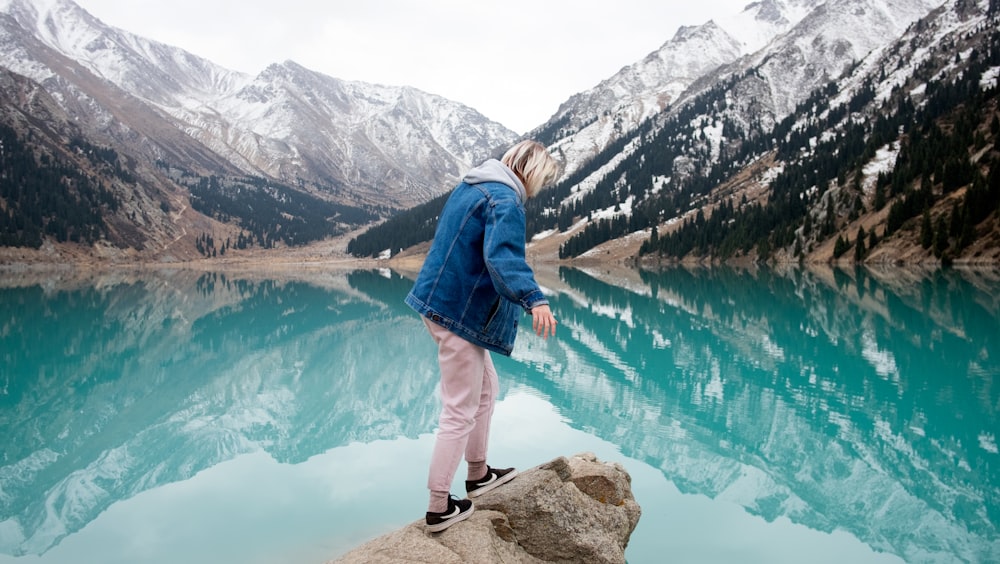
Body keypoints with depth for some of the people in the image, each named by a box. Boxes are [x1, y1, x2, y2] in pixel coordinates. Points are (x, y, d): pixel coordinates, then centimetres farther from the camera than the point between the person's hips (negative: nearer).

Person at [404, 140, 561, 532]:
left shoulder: (473, 186, 14)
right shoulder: (506, 201, -18)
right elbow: (502, 256, -36)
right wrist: (534, 299, -49)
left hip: (443, 301, 11)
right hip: (459, 312, -11)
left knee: (485, 389, 22)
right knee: (460, 411, -1)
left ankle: (479, 474, 37)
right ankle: (439, 508, 9)